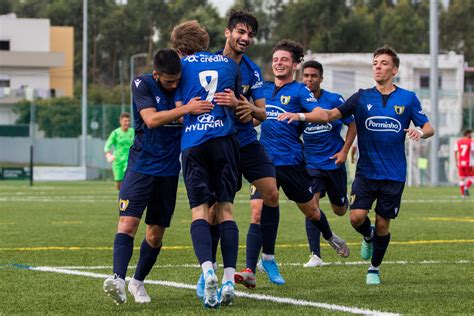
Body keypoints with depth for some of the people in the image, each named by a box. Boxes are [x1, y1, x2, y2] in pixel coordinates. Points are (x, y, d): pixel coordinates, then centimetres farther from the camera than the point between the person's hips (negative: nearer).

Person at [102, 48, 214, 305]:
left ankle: (138, 282, 22)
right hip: (141, 166, -3)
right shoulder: (142, 85, -8)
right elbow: (151, 119, -21)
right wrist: (186, 109, -32)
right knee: (128, 222, -19)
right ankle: (119, 279, -30)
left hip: (169, 171, 3)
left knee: (156, 233, 6)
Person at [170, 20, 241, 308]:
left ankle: (207, 270, -26)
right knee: (226, 208, 4)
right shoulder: (229, 63, 18)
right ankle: (229, 279, -8)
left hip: (193, 142, -2)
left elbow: (179, 110, 7)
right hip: (226, 138, 2)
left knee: (200, 209, -3)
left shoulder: (182, 66, 8)